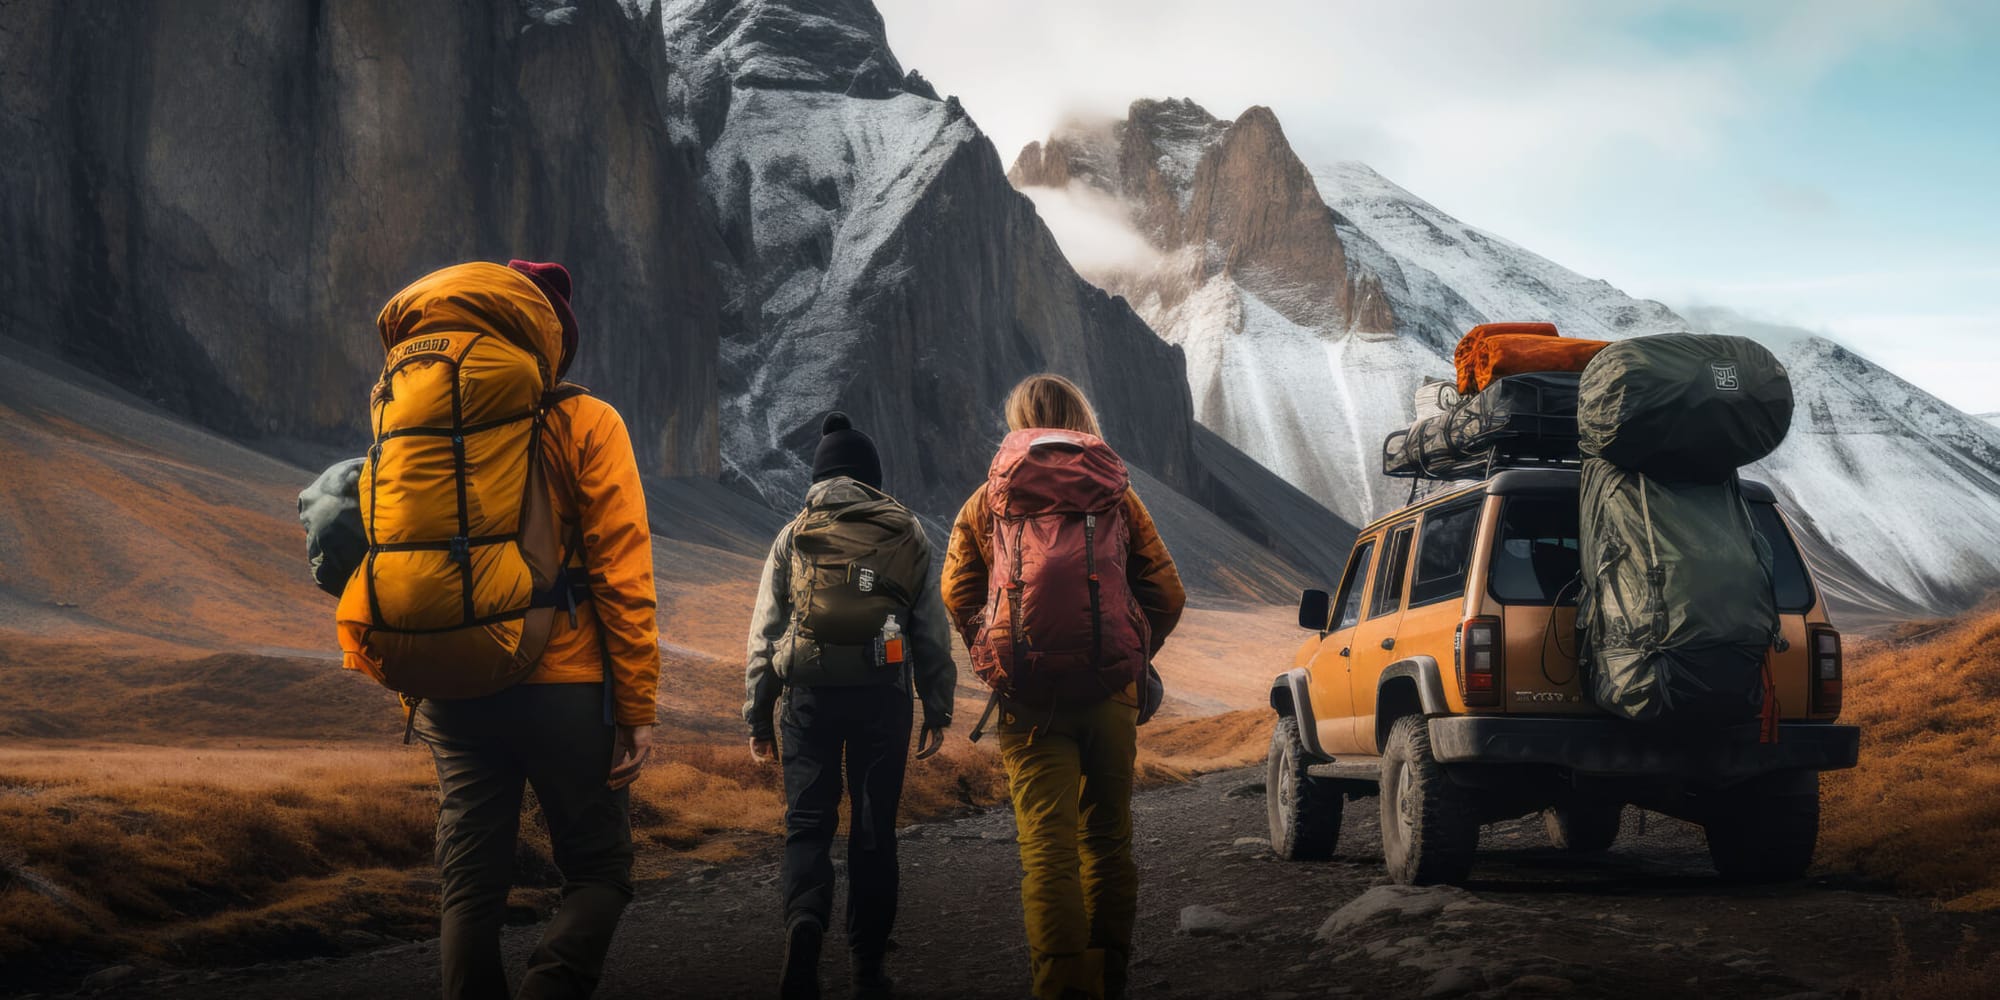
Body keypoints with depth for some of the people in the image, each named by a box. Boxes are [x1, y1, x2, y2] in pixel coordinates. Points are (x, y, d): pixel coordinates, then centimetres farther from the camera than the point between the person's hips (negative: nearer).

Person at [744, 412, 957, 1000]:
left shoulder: (793, 538, 9)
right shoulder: (907, 536, 10)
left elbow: (764, 632, 6)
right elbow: (933, 632, 8)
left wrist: (758, 718, 11)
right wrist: (938, 712, 12)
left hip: (809, 694, 0)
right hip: (882, 693, 0)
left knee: (808, 821, 5)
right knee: (874, 828, 8)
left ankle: (804, 918, -22)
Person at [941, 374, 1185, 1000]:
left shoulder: (990, 500, 9)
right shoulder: (1117, 495, 11)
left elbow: (958, 593, 5)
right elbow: (1167, 594, 6)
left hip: (1029, 695, -2)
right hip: (1111, 691, 2)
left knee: (1047, 845, -4)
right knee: (1107, 838, 14)